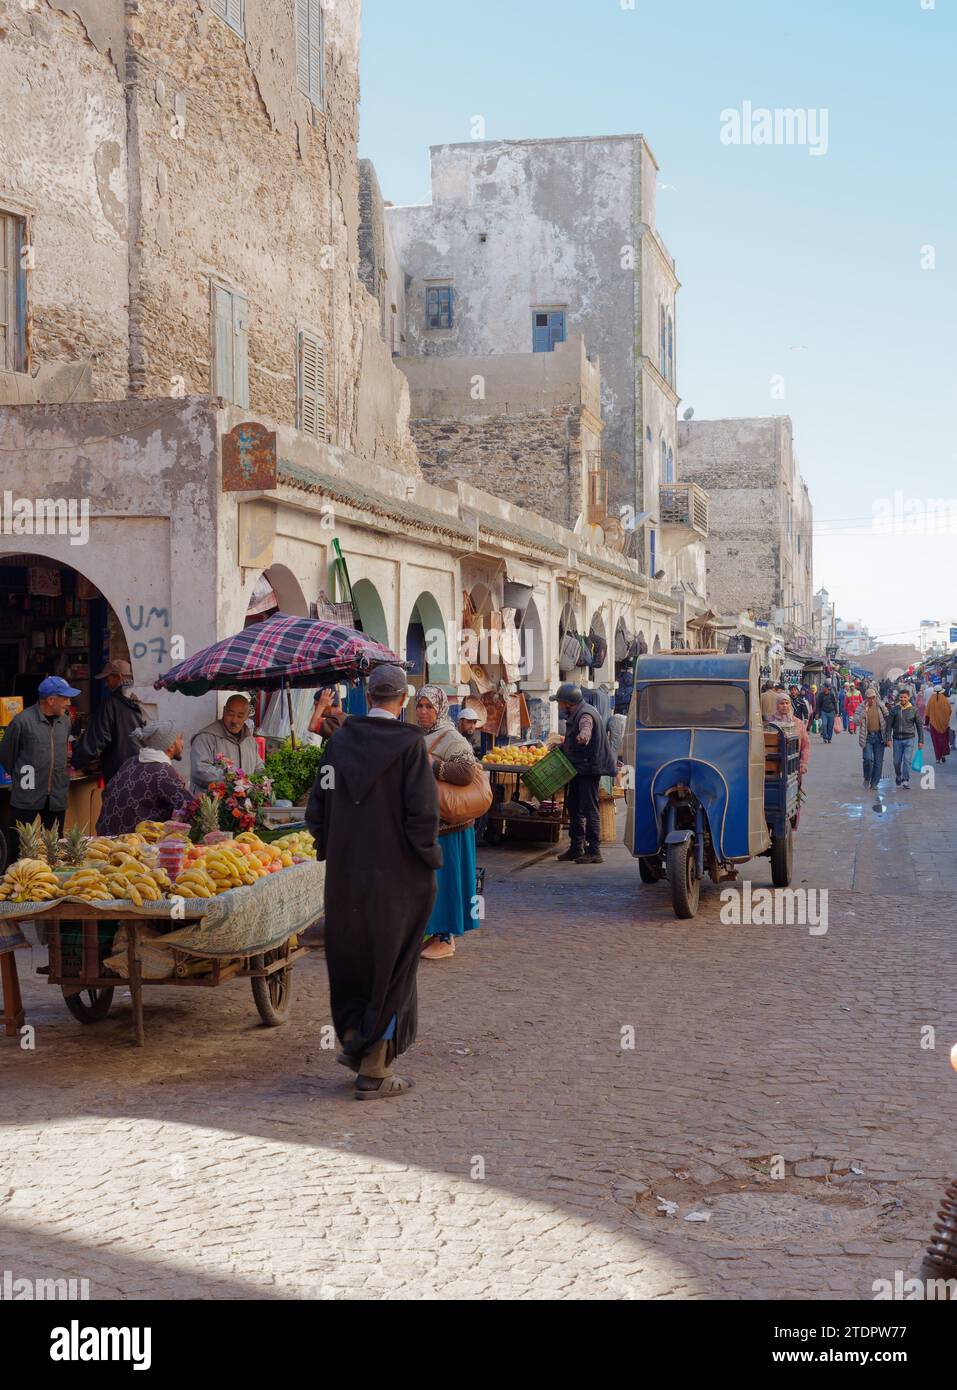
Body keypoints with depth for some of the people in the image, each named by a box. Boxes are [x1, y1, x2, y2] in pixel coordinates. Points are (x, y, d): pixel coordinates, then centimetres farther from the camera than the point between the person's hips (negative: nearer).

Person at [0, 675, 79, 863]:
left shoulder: (65, 721, 6)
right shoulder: (23, 721, -12)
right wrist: (20, 777, 10)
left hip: (56, 797, 5)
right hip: (27, 796, -5)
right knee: (17, 847, 1)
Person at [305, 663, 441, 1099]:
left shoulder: (339, 741, 2)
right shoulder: (408, 743, -13)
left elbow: (317, 808, 5)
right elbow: (423, 812, -18)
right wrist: (428, 858, -4)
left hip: (344, 872, 4)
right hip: (395, 875, -4)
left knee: (351, 957, 22)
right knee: (389, 967, 6)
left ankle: (354, 1038, 28)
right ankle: (375, 1071, 11)